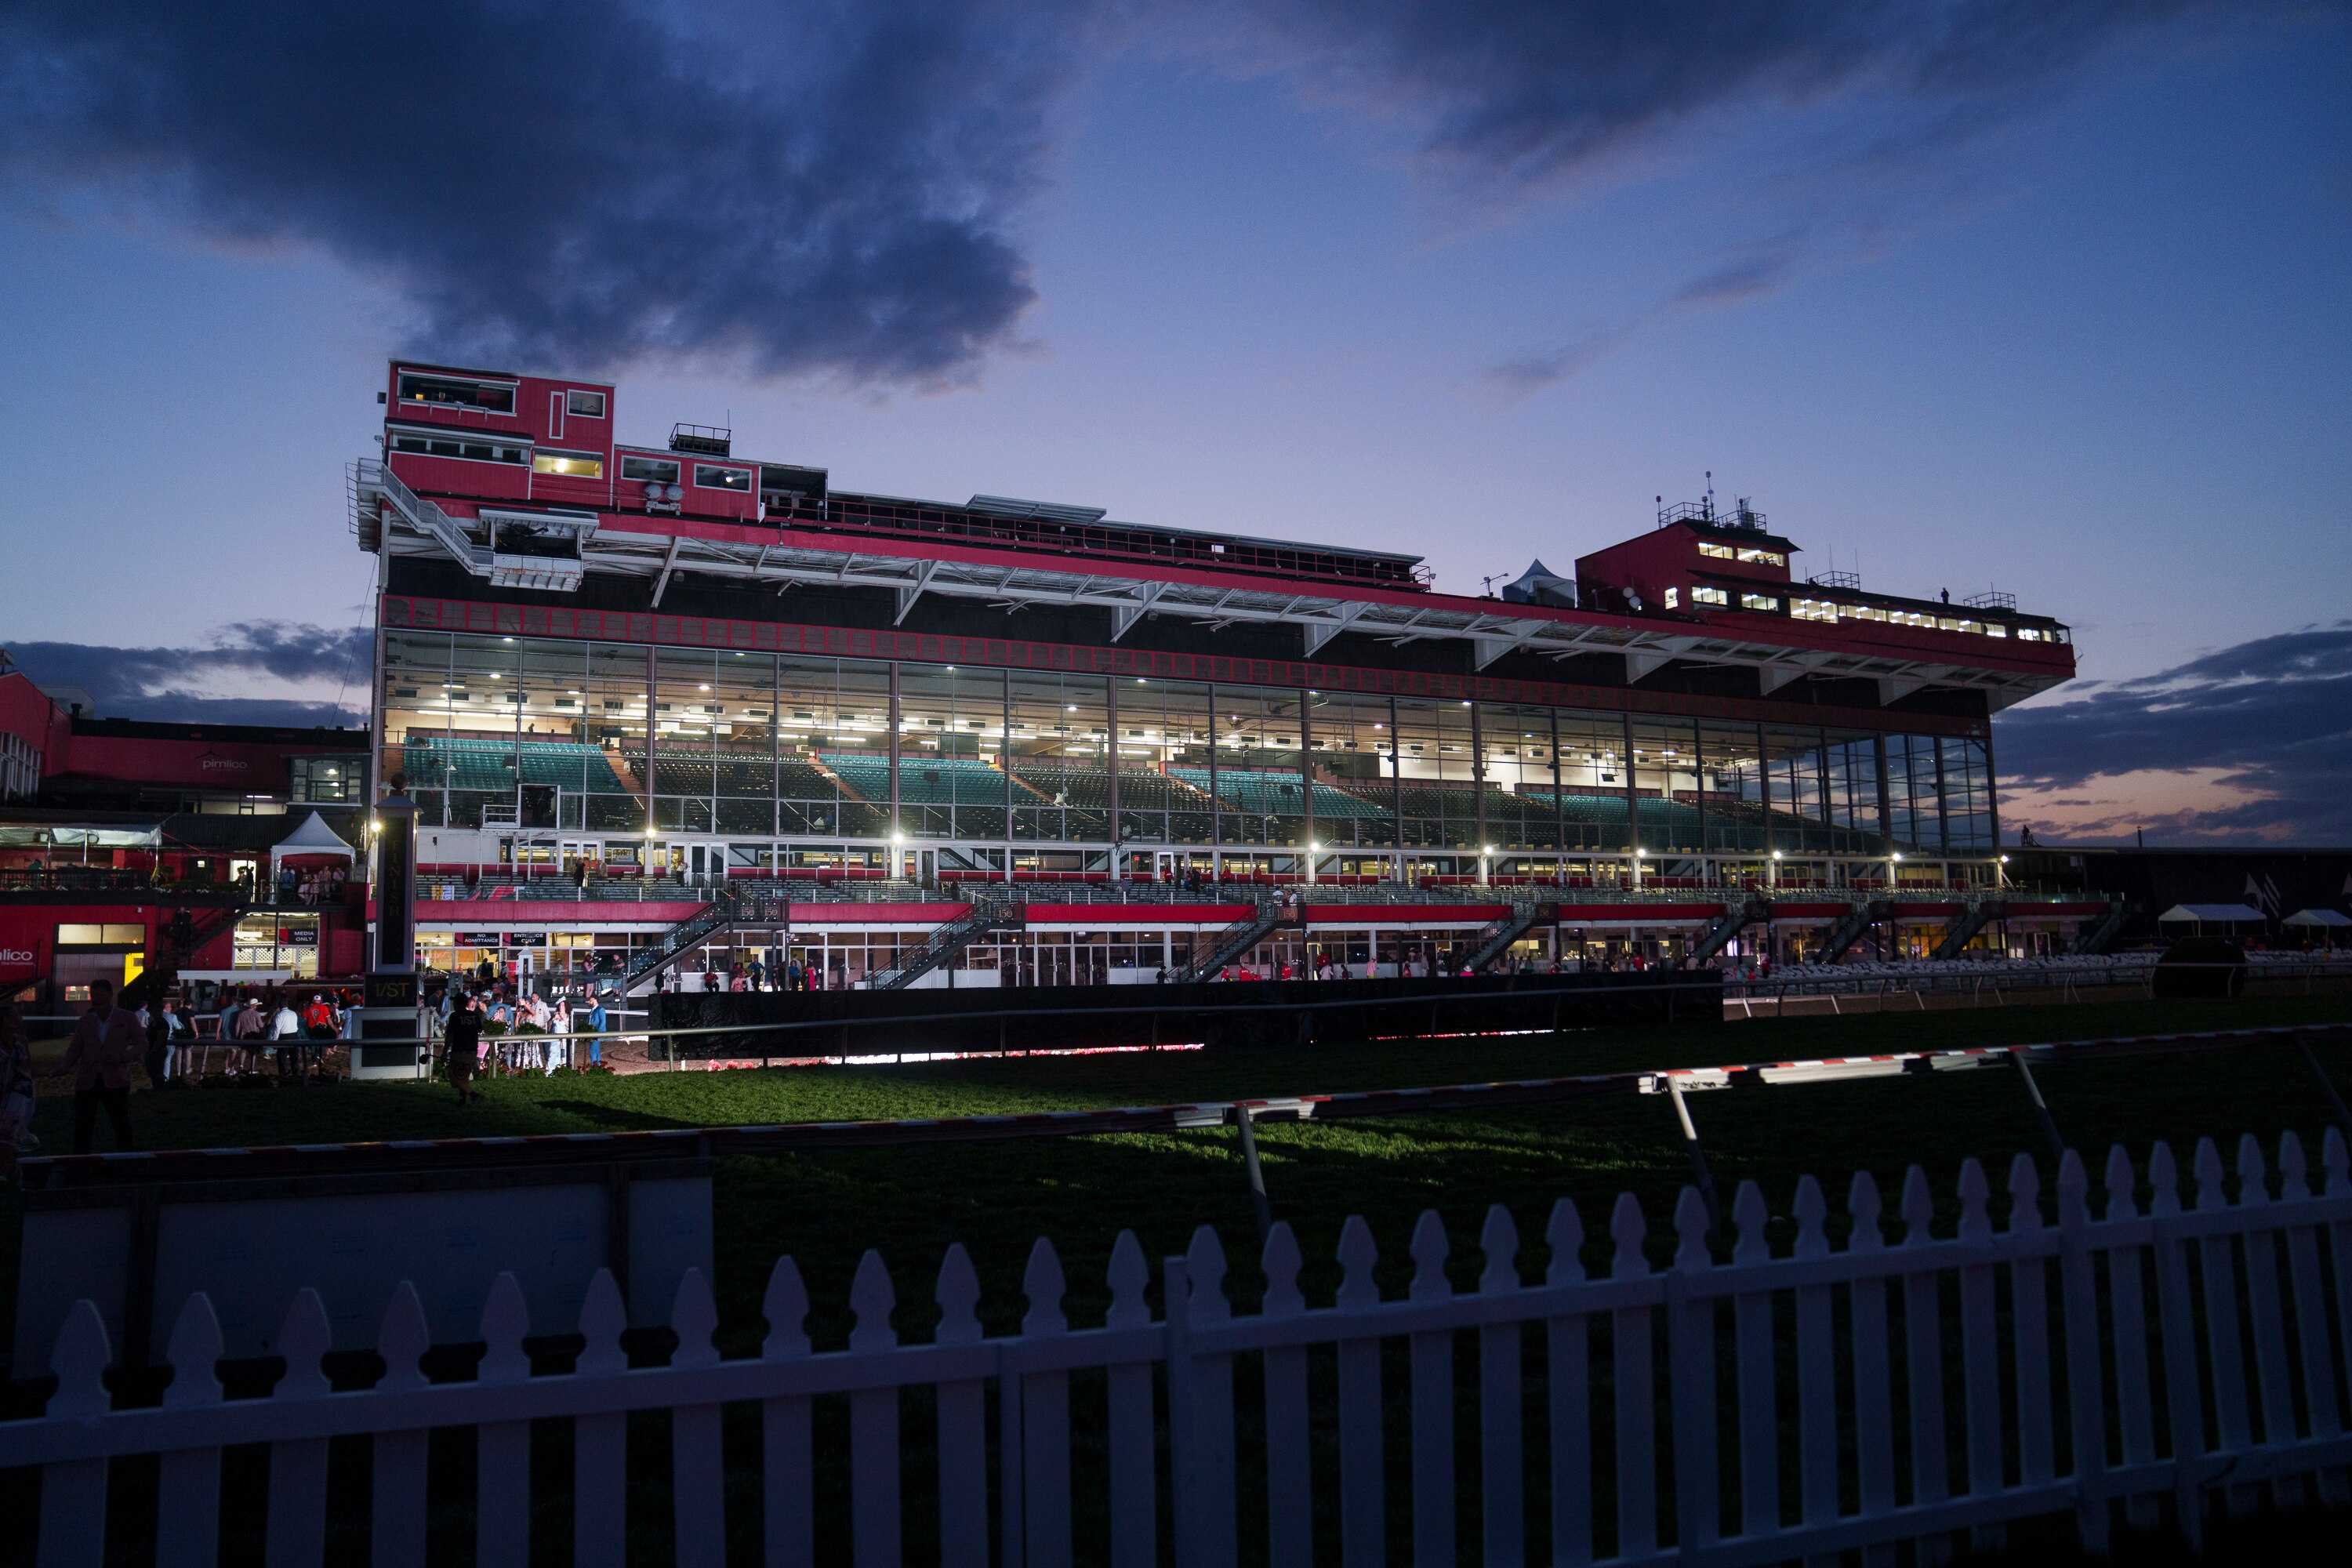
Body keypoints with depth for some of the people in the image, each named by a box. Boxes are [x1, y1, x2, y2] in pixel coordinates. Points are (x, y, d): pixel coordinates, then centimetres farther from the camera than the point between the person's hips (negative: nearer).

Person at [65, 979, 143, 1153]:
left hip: (115, 1080, -2)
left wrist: (123, 1057, -15)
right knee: (82, 1124, 3)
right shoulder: (85, 1021, 8)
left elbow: (142, 1044, 1)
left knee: (122, 1124, 6)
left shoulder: (127, 1019, 0)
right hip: (87, 1081, 2)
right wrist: (65, 1067, -8)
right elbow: (75, 1049, 10)